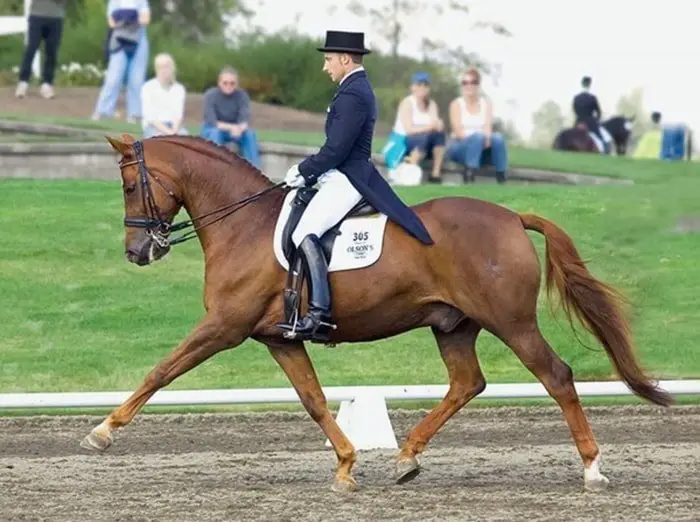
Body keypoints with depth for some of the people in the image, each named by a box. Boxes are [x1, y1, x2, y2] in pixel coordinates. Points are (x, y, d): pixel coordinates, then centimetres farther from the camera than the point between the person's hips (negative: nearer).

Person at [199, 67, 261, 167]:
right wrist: (231, 127, -37)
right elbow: (211, 122, -24)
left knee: (250, 133, -27)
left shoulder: (242, 95, -12)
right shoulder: (211, 95, -19)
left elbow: (245, 120, -20)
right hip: (212, 130, -2)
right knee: (215, 133, -36)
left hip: (235, 131, 2)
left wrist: (239, 128, -43)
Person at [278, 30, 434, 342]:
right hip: (341, 177, 12)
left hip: (346, 180, -12)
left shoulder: (352, 95, -15)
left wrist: (303, 172, -9)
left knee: (305, 234, -26)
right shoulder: (359, 89, 19)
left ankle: (319, 312, -35)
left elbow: (336, 149, -20)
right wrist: (305, 170, 13)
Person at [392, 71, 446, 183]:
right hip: (403, 142, -5)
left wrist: (438, 124, -31)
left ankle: (436, 173, -27)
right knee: (425, 137, -36)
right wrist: (429, 127, -32)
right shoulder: (407, 103, -9)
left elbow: (436, 123, -6)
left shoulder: (432, 104, 10)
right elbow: (409, 129, -19)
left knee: (440, 132, -25)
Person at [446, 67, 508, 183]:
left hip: (482, 146, 3)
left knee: (498, 138, -29)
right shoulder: (457, 104, 0)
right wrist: (476, 137, -29)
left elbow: (488, 127, -7)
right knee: (478, 137, -35)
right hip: (460, 146, -3)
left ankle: (501, 177, -33)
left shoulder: (486, 104, 9)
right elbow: (458, 131, -12)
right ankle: (469, 173, -43)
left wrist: (487, 137, -30)